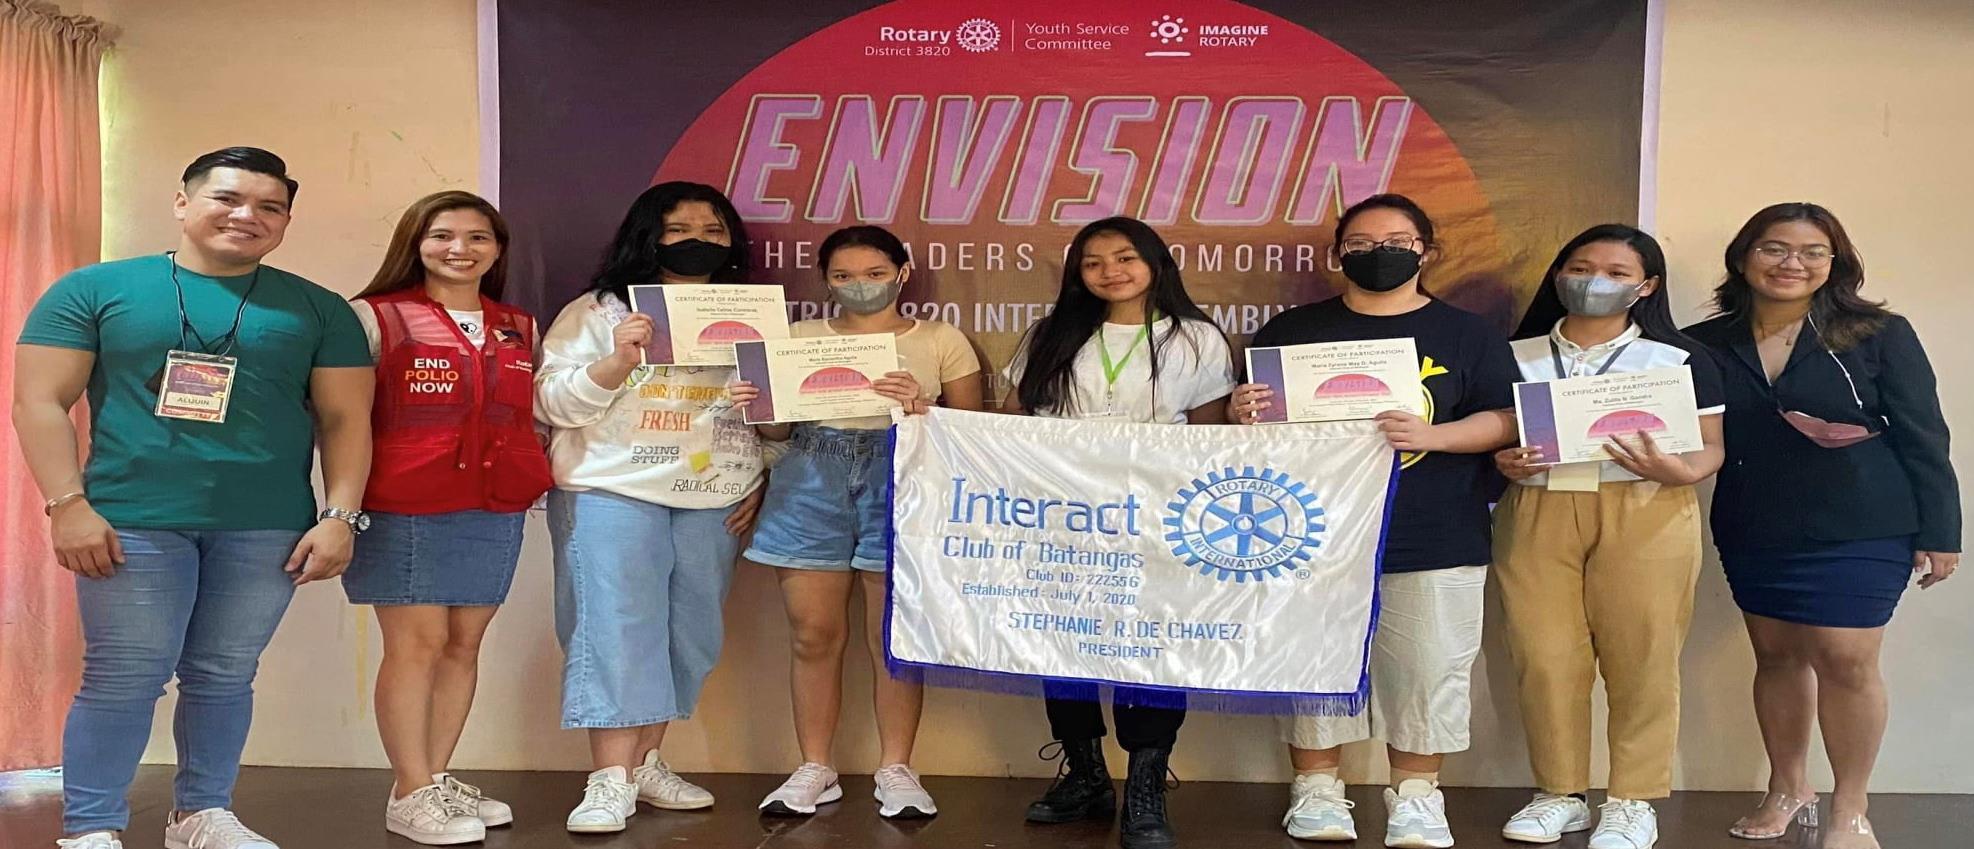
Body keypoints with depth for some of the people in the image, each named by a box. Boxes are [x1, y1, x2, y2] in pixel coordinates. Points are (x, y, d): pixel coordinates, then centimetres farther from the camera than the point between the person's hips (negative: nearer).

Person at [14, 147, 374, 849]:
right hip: (134, 522, -2)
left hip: (268, 528, 2)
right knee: (124, 679, -1)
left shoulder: (318, 309, 9)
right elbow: (39, 402, 2)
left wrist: (340, 516, -2)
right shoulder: (94, 290, 5)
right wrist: (68, 504, -7)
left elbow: (345, 418, 7)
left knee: (224, 677, 9)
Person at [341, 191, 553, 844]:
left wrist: (534, 478, 8)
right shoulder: (376, 318, -1)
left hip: (497, 511, 5)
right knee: (417, 644, -3)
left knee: (464, 644, 9)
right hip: (404, 509, -5)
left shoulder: (520, 329, 13)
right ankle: (410, 796, 7)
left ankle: (439, 778, 21)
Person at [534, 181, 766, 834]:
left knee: (689, 633, 5)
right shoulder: (596, 311, 4)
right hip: (613, 492, -3)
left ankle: (646, 761, 18)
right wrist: (618, 361, -16)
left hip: (714, 500, 4)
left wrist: (763, 483, 4)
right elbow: (553, 405, -2)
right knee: (615, 629, -8)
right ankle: (610, 781, -4)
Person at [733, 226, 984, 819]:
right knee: (813, 634, 3)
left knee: (893, 637, 0)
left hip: (901, 486, -2)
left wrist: (919, 408, -15)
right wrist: (755, 406, -9)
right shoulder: (799, 337, 13)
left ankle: (895, 769, 11)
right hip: (811, 485, 2)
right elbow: (778, 429, 13)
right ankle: (815, 769, 14)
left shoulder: (943, 340, 7)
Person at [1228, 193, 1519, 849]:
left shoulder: (1468, 335, 7)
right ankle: (1316, 788, 19)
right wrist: (1243, 414, -11)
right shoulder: (1290, 331, 11)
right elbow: (1254, 414, 14)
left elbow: (1505, 421, 0)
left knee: (1425, 667, 2)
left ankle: (1415, 795, 19)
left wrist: (1431, 435, -18)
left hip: (1435, 542, 0)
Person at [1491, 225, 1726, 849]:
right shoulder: (1514, 355, 11)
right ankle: (1560, 794, 14)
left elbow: (1711, 448, 4)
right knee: (1544, 656, -1)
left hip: (1645, 517, -1)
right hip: (1535, 515, 2)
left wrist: (1676, 472, -17)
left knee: (1641, 658, -2)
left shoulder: (1681, 357, 6)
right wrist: (1500, 461, -9)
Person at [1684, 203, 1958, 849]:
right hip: (1750, 531, 3)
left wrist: (1939, 531, -4)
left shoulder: (1880, 335, -5)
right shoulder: (1705, 344, 1)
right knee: (1777, 655, 11)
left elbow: (1923, 438, -3)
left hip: (1860, 528, -3)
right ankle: (1786, 790, 28)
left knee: (1844, 661, -5)